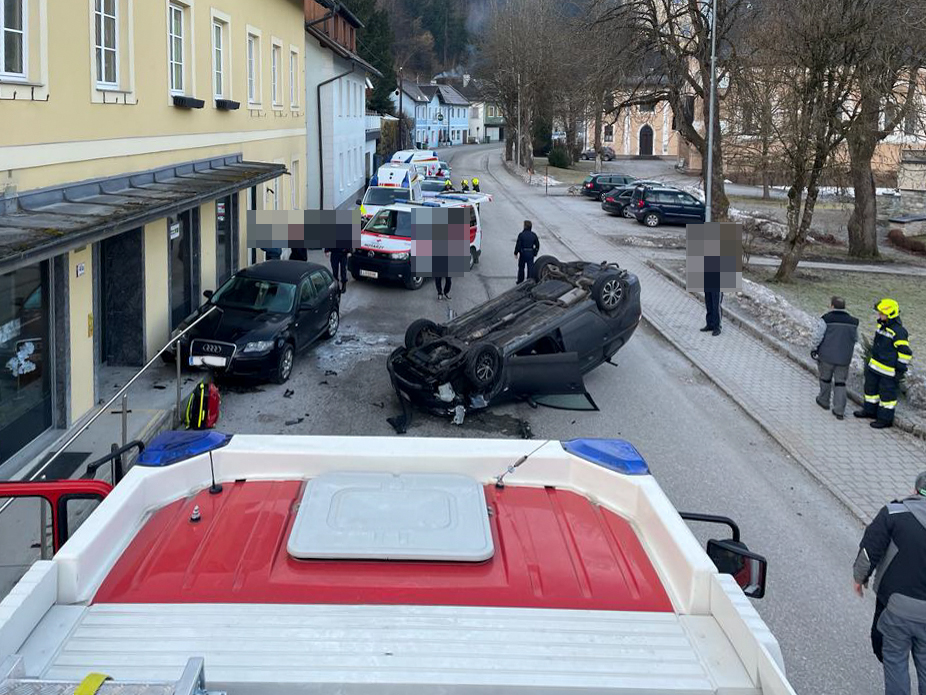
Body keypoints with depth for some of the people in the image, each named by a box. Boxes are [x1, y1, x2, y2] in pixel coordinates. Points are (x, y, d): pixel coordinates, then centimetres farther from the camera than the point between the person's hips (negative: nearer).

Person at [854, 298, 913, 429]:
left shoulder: (899, 332, -23)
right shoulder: (882, 326, 5)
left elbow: (905, 352, -21)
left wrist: (900, 370, -17)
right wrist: (871, 361, 24)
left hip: (888, 370, -9)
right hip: (875, 365, 9)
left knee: (887, 393, 2)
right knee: (871, 388, 21)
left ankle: (886, 419, 14)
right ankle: (870, 410, 39)